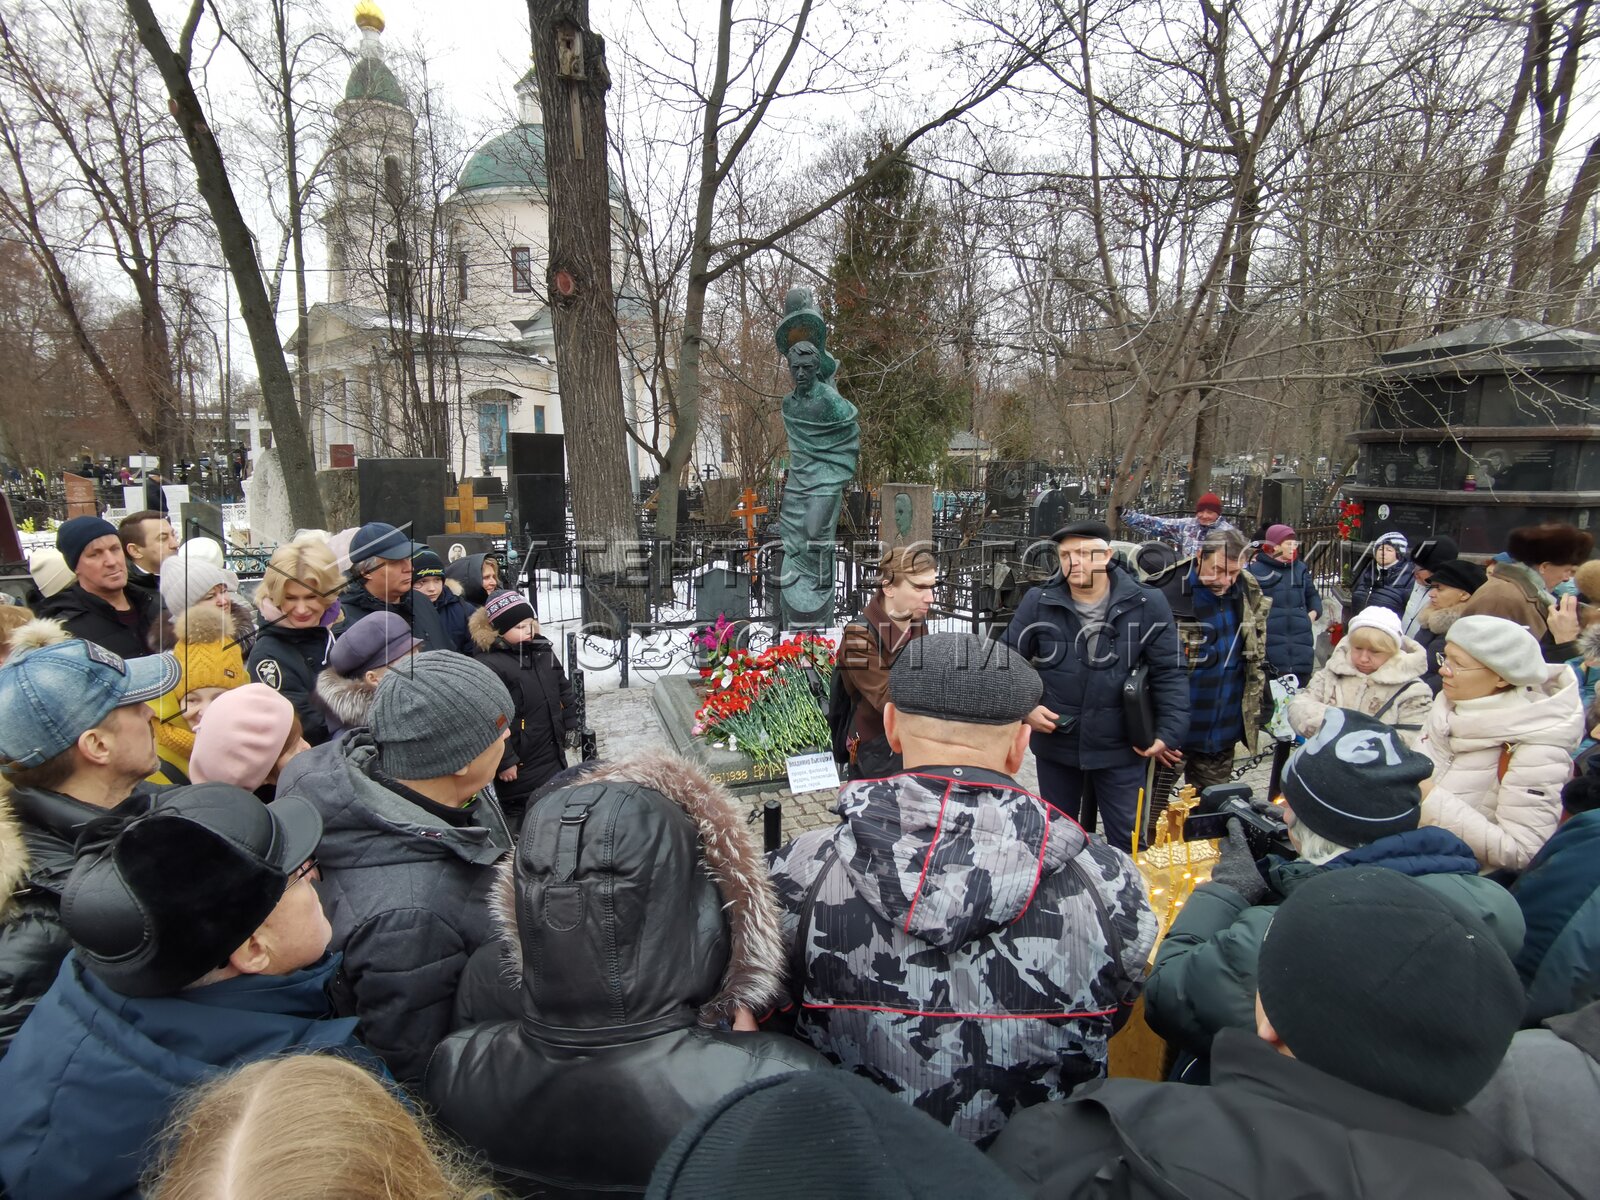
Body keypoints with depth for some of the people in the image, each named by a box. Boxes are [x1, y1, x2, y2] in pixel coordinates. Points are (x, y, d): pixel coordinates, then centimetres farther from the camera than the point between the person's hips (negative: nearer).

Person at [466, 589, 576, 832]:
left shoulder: (542, 651, 6)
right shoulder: (489, 665, -20)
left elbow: (563, 689, 19)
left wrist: (569, 724, 16)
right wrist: (504, 761, -20)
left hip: (552, 755, 8)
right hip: (520, 764, -8)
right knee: (516, 813, 4)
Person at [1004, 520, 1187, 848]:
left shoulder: (1146, 604, -11)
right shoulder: (1038, 603, -10)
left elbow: (1168, 673, -4)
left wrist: (1169, 733, -9)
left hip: (1122, 750, -1)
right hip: (1055, 746, 1)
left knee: (1130, 840, 13)